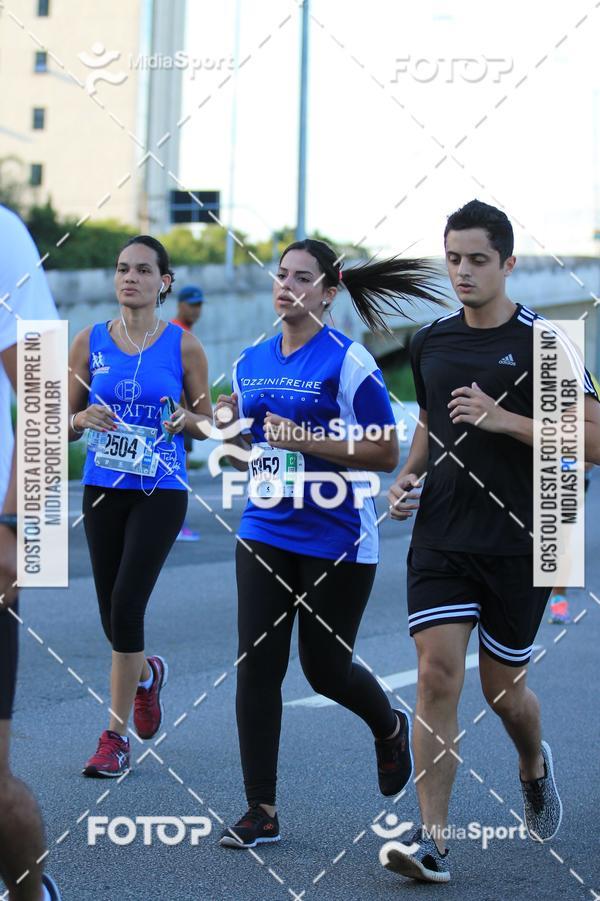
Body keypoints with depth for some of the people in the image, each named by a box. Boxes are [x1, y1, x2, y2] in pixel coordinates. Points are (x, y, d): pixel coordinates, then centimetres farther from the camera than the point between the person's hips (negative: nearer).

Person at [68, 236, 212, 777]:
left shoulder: (183, 346, -2)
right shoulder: (91, 342, 4)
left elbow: (206, 422, 7)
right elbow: (65, 426, 7)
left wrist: (185, 420, -15)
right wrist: (84, 418, -15)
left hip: (160, 493, -3)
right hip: (103, 489, 3)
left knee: (126, 606, -14)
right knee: (112, 614, 8)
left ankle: (116, 737, -3)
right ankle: (147, 673, 43)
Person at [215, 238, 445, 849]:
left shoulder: (347, 361, -11)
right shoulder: (250, 363, 9)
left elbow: (386, 454, -13)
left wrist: (304, 438, -21)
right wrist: (229, 430, -3)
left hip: (337, 541, -5)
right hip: (265, 534, 5)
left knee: (325, 668, 5)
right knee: (256, 667, -2)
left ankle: (390, 728, 40)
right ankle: (261, 811, 6)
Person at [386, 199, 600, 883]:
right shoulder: (430, 342, 9)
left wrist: (504, 419, -20)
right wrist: (407, 474, 7)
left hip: (519, 544, -3)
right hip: (441, 538, 3)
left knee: (502, 688, 9)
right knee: (437, 674, -10)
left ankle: (534, 768, 44)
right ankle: (432, 842, -7)